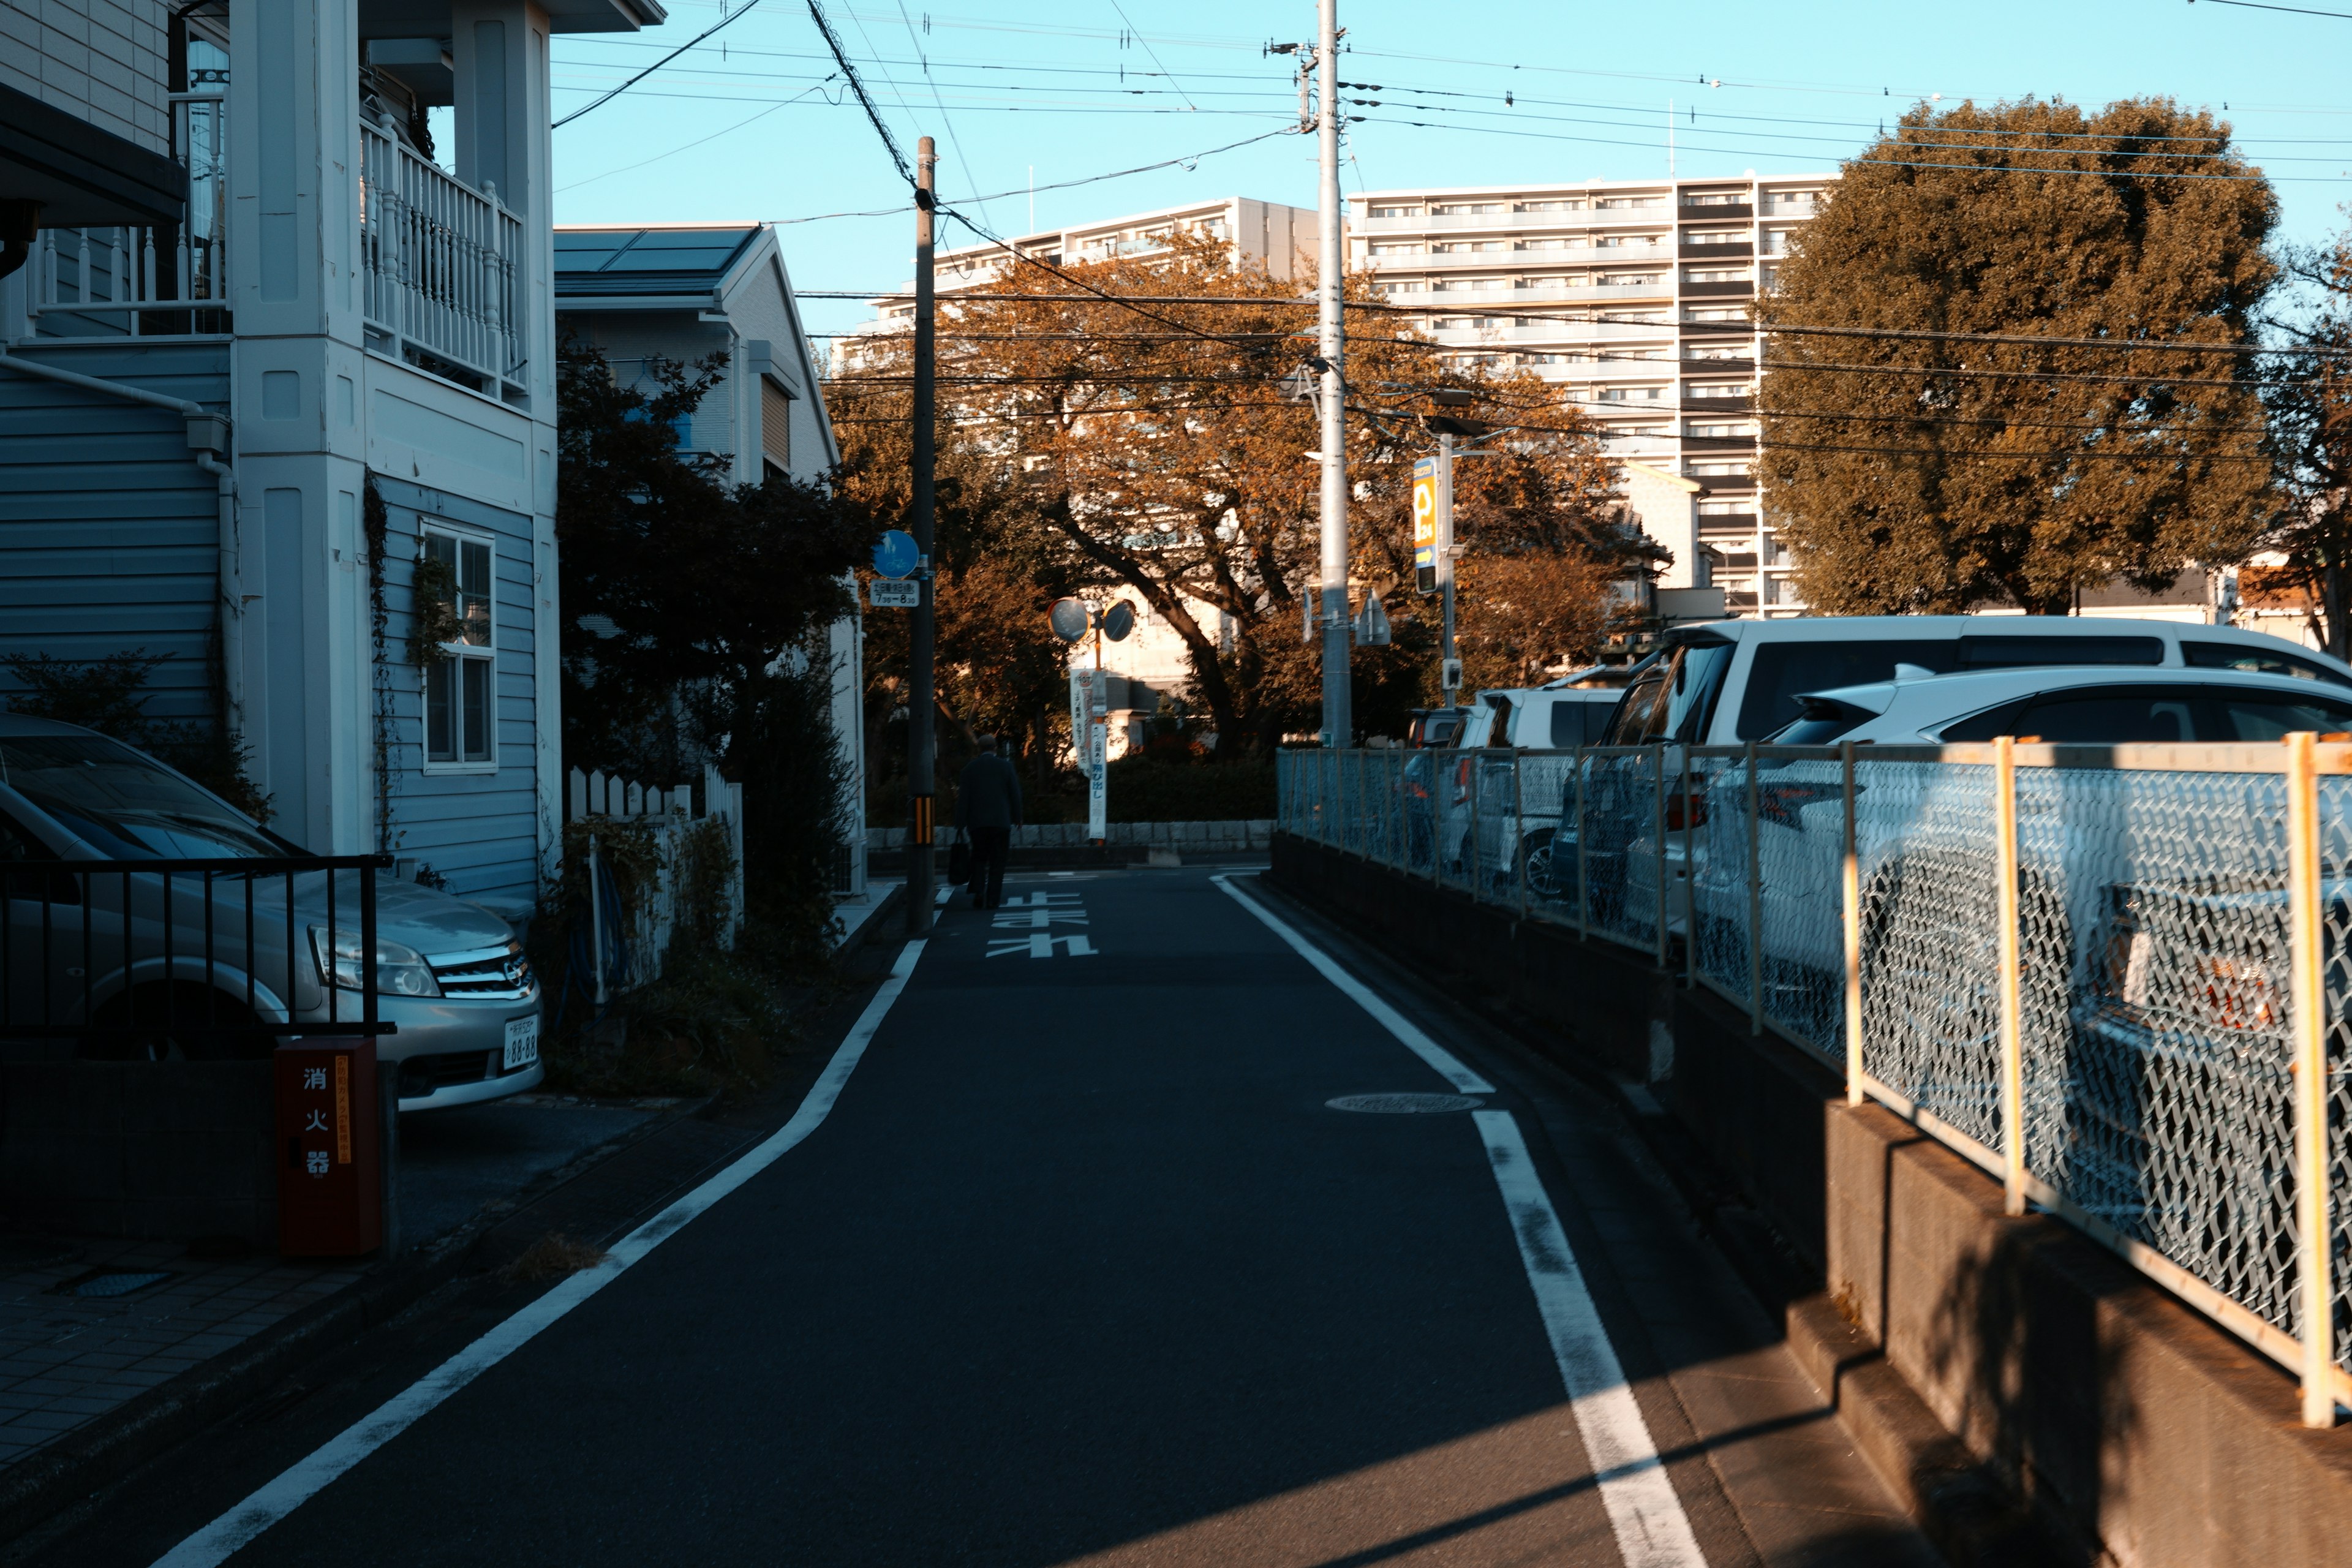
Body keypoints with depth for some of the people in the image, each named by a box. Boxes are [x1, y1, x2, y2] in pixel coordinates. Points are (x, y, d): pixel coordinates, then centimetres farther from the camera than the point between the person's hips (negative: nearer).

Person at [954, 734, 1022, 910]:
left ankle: (978, 892, -7)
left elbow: (963, 798, -2)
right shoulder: (1005, 767, -1)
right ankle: (993, 900, 0)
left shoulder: (969, 768, 1)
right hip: (1001, 821, -1)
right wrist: (1017, 817, 11)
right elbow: (1015, 794, 0)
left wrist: (961, 824, 0)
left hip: (977, 822, 1)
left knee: (979, 859, 13)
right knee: (997, 862, 4)